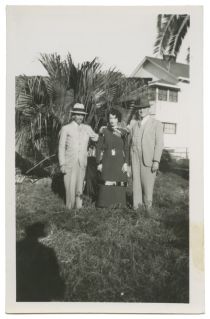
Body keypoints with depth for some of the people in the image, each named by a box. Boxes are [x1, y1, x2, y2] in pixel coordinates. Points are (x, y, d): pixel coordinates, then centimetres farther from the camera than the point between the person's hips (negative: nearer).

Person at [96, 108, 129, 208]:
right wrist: (99, 163, -3)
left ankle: (118, 204, 19)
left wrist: (126, 163, -2)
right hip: (107, 162, -1)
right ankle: (105, 204, 14)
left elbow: (126, 149, 5)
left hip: (119, 162, 1)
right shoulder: (104, 131, 0)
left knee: (119, 184, 3)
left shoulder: (123, 132, 3)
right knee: (106, 184, -2)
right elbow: (99, 148, 2)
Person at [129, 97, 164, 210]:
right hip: (135, 159, 3)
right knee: (136, 181, 4)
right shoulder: (133, 124, 15)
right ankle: (136, 204, 16)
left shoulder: (156, 124, 3)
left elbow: (159, 143, -3)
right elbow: (130, 142, 13)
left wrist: (156, 161, -12)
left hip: (149, 159, -3)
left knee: (148, 182, 1)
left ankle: (147, 204, 19)